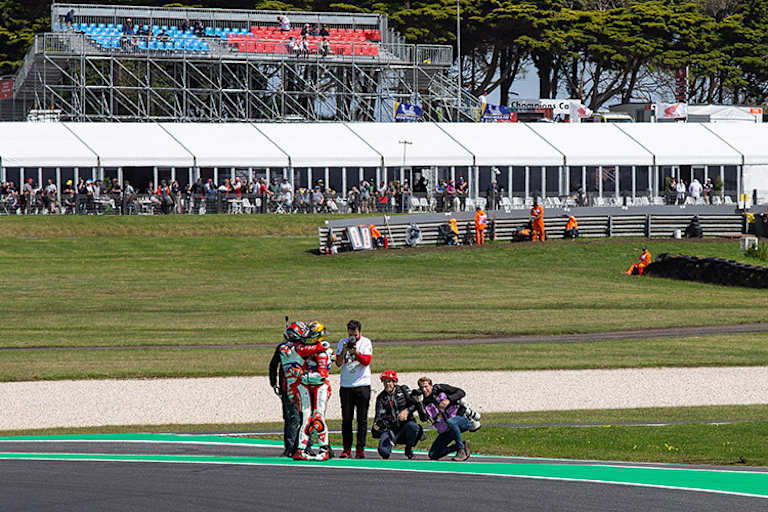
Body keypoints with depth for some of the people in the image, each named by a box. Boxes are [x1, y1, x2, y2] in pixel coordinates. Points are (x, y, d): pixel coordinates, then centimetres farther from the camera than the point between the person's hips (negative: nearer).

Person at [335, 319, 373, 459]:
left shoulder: (365, 342, 1)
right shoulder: (342, 342, 7)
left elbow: (366, 361, -10)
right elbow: (338, 363, 0)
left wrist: (355, 352, -24)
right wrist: (344, 351, -15)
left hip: (362, 385, -2)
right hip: (346, 385, 2)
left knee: (362, 418, -3)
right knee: (346, 418, 1)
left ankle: (360, 448, 0)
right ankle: (346, 449, 6)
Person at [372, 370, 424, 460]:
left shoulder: (403, 390, 4)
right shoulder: (381, 398, 7)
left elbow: (416, 404, -3)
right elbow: (379, 415, -2)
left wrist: (407, 411, -23)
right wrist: (376, 424, -24)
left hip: (405, 425, 0)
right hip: (390, 429, 0)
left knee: (413, 426, -38)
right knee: (383, 451, -25)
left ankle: (409, 449, -9)